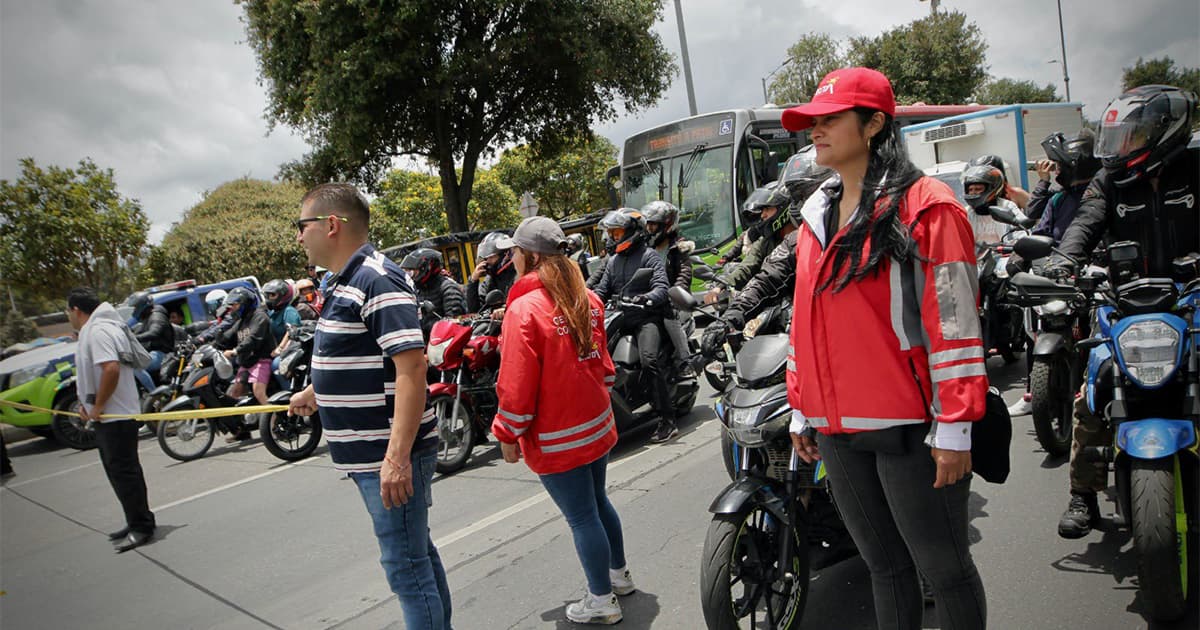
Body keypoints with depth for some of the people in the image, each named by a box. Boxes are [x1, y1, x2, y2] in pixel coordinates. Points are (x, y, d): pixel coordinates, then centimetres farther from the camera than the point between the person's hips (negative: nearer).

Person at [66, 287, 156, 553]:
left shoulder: (99, 331, -17)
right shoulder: (92, 329, 16)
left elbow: (111, 368, -30)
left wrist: (98, 405, -20)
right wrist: (87, 404, 9)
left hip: (116, 415, -11)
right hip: (108, 415, 11)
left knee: (124, 472, -5)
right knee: (118, 471, 16)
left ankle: (141, 526, 2)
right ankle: (136, 523, 24)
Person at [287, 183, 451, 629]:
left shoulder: (379, 281, -18)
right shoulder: (345, 283, 13)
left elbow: (411, 365, -27)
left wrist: (397, 456, -31)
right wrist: (315, 392, 39)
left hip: (391, 456, -10)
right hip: (369, 453, 10)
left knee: (405, 565, 0)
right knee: (418, 553, 21)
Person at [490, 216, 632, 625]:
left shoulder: (524, 309, -21)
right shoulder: (586, 299, 2)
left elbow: (517, 385, -20)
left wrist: (508, 436, -8)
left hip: (557, 440, -8)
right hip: (597, 426, 8)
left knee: (581, 517, 6)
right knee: (598, 502, 23)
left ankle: (602, 600, 22)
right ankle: (618, 574, 40)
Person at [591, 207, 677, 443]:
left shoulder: (649, 256, 1)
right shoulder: (613, 260, 22)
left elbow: (661, 287, -11)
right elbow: (602, 290, 24)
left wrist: (647, 298, -32)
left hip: (646, 317, -8)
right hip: (620, 317, 8)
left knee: (648, 360, -28)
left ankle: (667, 419, -25)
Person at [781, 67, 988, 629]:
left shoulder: (926, 205, -7)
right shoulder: (816, 215, 13)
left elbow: (953, 323, -12)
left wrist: (954, 428, -15)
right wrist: (801, 409, 15)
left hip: (910, 428, -6)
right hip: (837, 430, 6)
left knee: (944, 569, 9)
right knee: (884, 566, 19)